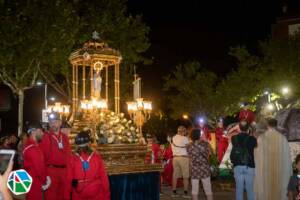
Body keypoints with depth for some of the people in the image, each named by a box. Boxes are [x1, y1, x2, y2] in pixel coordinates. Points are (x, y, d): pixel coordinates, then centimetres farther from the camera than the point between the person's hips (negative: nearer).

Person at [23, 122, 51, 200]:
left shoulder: (33, 146, 13)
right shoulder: (32, 148, -20)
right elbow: (38, 167, -20)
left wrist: (45, 178, 5)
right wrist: (44, 181, -7)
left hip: (36, 182, 10)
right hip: (33, 183, -10)